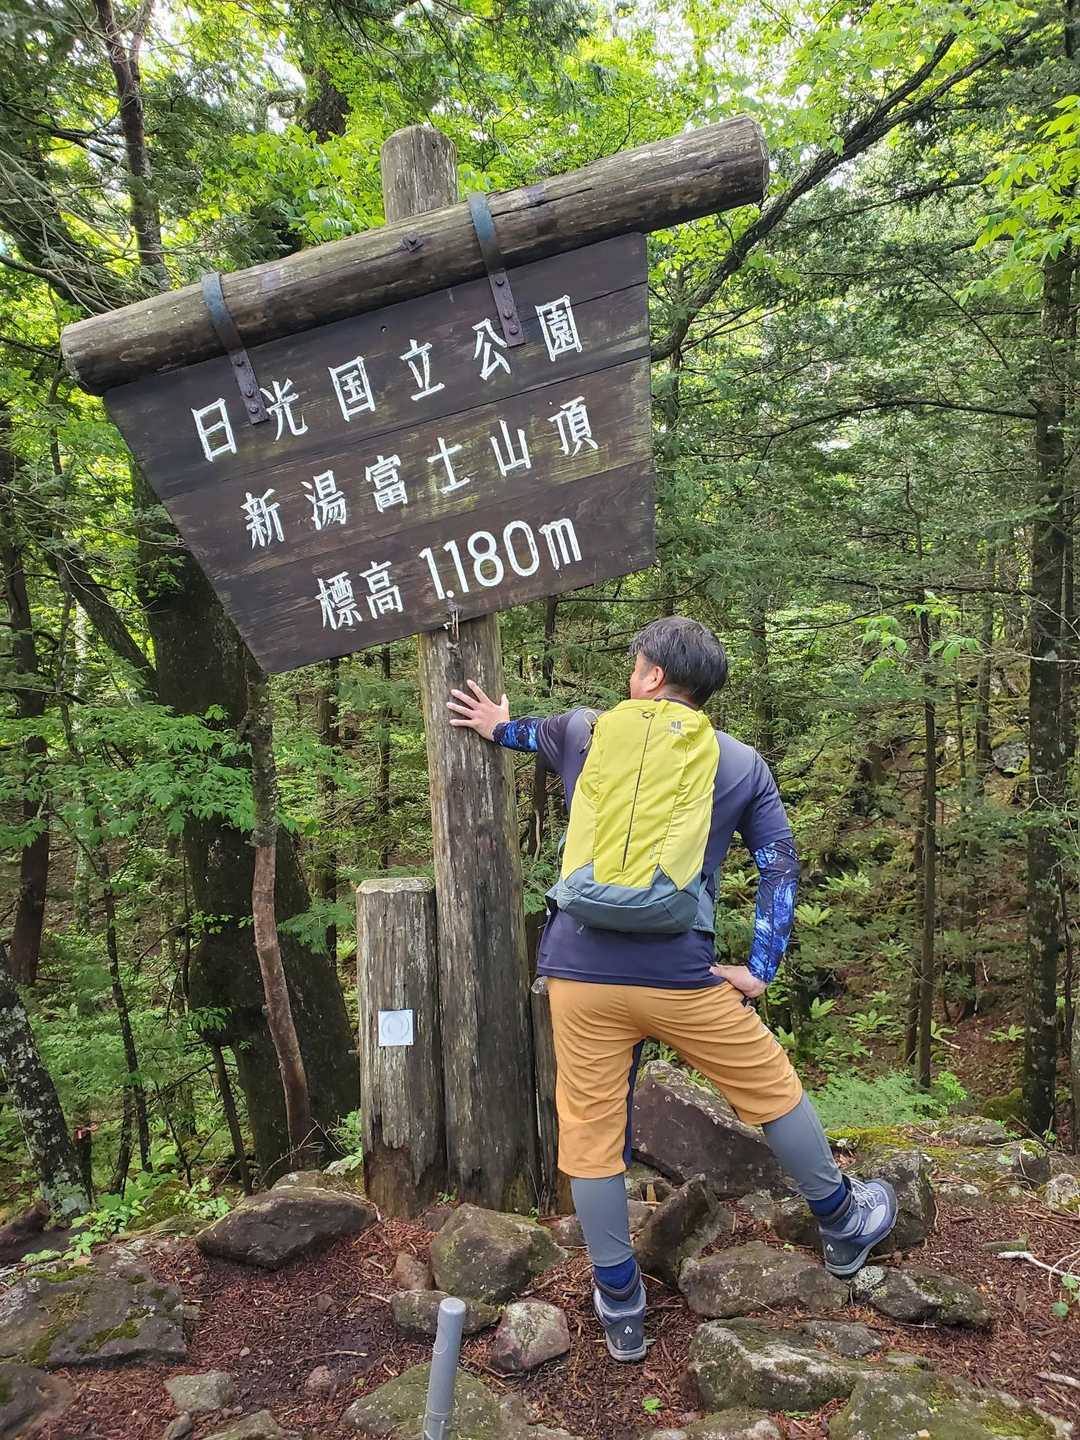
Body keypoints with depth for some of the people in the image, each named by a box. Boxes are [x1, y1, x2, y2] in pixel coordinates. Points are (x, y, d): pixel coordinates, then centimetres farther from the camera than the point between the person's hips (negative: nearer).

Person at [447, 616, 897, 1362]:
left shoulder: (585, 731, 7)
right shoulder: (743, 765, 7)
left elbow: (534, 731, 30)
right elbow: (781, 868, 6)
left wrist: (499, 725, 51)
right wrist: (760, 970, 9)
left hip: (581, 973, 1)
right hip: (681, 978, 0)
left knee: (591, 1135, 13)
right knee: (774, 1092, 21)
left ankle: (620, 1306, 27)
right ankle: (844, 1225, 41)